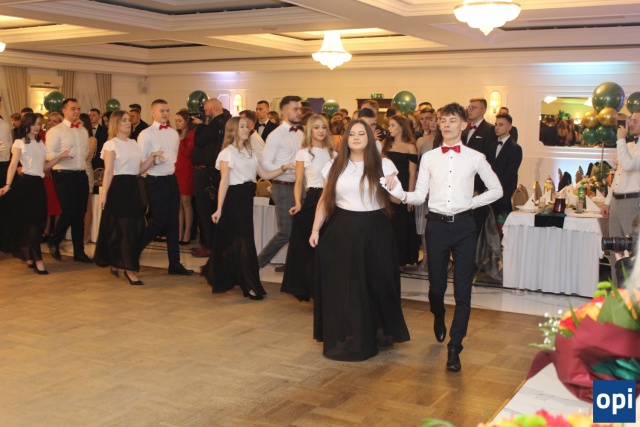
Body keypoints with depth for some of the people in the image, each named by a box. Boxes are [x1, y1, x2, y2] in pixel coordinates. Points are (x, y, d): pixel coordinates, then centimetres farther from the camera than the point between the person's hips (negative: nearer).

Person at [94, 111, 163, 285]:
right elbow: (108, 171, -12)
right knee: (125, 228, -6)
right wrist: (104, 194, -18)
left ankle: (115, 263, 25)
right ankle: (130, 269, -2)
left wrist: (152, 157, 2)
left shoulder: (133, 143, 16)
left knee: (135, 227, 9)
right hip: (118, 187, -7)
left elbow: (140, 169, 14)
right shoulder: (111, 144, -4)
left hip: (133, 187, 7)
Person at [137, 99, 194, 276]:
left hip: (172, 180, 7)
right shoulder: (145, 134, -8)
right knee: (159, 222, -6)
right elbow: (140, 162, -13)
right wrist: (153, 161, -29)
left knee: (173, 222, 7)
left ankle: (174, 263, 13)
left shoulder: (174, 133, 11)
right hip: (156, 182, -6)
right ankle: (134, 251, 15)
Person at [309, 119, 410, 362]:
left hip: (375, 232, -1)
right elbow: (325, 200, 8)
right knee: (343, 286, 5)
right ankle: (345, 338, 19)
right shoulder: (335, 167, 6)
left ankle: (376, 334, 24)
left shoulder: (383, 165, 2)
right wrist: (315, 229, 3)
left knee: (376, 283, 5)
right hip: (342, 231, 1)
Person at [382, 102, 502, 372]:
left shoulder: (475, 158, 2)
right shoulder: (429, 158, 6)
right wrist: (400, 194, -17)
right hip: (437, 225, 1)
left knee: (463, 289, -3)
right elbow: (420, 196, 2)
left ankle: (454, 349, 2)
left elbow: (496, 190, 10)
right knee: (436, 284, 10)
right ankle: (439, 320, 43)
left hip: (464, 225, -1)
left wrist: (472, 202, -1)